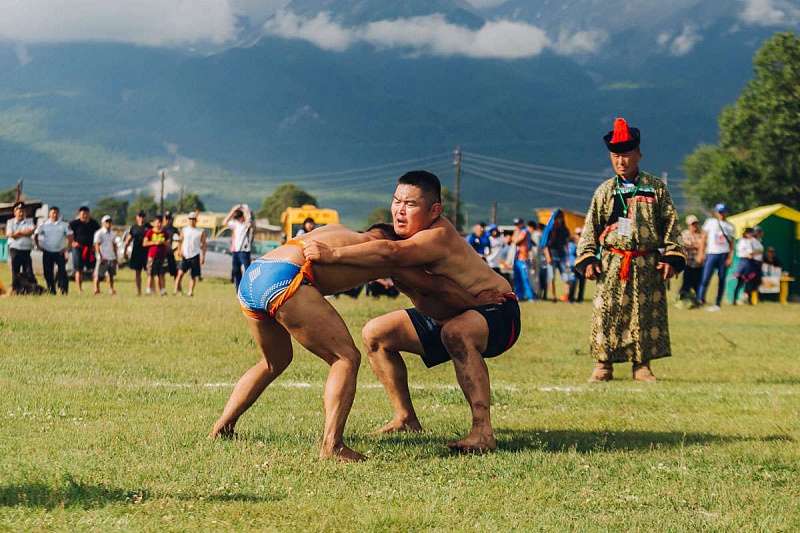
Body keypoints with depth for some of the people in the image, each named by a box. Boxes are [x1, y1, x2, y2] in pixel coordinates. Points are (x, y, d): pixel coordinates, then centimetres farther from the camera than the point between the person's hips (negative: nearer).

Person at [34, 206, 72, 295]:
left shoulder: (64, 225, 3)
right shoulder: (43, 225, 5)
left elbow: (70, 237, 4)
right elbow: (35, 235, 9)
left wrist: (67, 248, -5)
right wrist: (38, 246, 0)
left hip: (60, 252, -1)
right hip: (47, 252, 1)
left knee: (62, 270, -12)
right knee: (48, 272, 2)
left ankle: (64, 289, -11)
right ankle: (51, 290, 11)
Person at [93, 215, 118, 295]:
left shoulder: (112, 233, 14)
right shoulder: (99, 233, -6)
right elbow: (97, 245, -11)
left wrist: (115, 257, 15)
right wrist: (101, 257, -18)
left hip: (111, 257, 6)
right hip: (103, 257, -6)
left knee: (111, 274, 6)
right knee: (98, 274, -3)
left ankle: (111, 289, 9)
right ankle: (97, 289, 2)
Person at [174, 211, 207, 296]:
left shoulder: (201, 232, 5)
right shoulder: (184, 230, 9)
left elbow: (204, 245, 6)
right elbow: (181, 241, 12)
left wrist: (203, 257, 0)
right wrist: (181, 251, -3)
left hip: (195, 255, 0)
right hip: (185, 255, 0)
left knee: (194, 276, 2)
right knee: (181, 273, -14)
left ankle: (190, 292, 8)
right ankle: (176, 289, -16)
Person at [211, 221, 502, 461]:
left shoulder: (339, 232, 35)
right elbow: (440, 288, 21)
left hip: (249, 279, 8)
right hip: (284, 279, -8)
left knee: (275, 361, 31)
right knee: (346, 358, -1)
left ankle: (221, 428, 30)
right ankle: (331, 445, -16)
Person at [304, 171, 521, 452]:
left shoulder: (438, 237, -33)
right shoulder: (415, 233, -2)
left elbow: (390, 253, -49)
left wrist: (333, 255, -55)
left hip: (496, 314, -10)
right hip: (448, 316, 10)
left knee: (456, 332, -43)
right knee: (376, 333, 6)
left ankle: (483, 431, -39)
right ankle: (406, 419, 15)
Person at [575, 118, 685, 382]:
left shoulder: (656, 188, 5)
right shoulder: (605, 191, 8)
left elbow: (670, 224, 6)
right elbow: (591, 227, 9)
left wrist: (671, 257, -3)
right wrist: (587, 259, -1)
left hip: (647, 265, 0)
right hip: (611, 263, 1)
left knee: (647, 314, -1)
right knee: (606, 315, -4)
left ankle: (642, 365, 7)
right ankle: (603, 365, 3)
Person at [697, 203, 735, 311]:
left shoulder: (729, 226, 12)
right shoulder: (709, 222, 8)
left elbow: (731, 243, 10)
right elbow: (704, 238, 6)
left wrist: (730, 257, -1)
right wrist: (701, 253, -2)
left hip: (724, 254, 2)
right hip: (711, 253, -2)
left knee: (722, 280, 1)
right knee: (705, 278, -13)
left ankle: (718, 304, 6)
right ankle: (700, 300, -6)